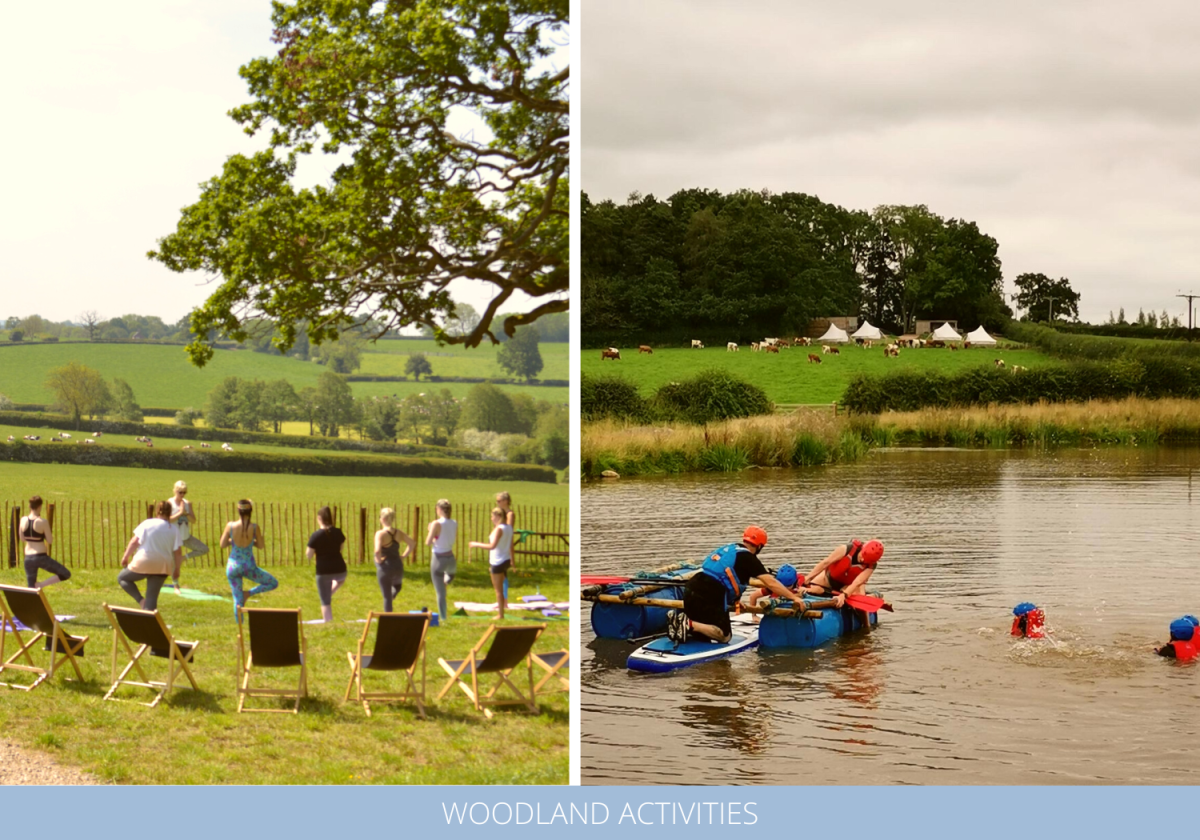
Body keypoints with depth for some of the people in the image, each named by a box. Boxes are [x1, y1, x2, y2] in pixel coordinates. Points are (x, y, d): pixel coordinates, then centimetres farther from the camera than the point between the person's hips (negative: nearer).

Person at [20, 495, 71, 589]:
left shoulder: (23, 520, 0)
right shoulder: (43, 522, -14)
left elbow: (22, 539, 11)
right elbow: (50, 540, -8)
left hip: (28, 558, 6)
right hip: (41, 557, -6)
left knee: (31, 588, 16)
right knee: (66, 575, 6)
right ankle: (41, 585, -9)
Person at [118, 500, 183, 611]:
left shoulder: (147, 524, -4)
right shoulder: (174, 530, 2)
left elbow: (135, 542, -5)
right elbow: (178, 552, -1)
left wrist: (126, 556, 5)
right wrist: (176, 569, 9)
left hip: (143, 563, -3)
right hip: (163, 566, 3)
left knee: (122, 578, 20)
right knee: (152, 596, 11)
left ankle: (141, 600, 2)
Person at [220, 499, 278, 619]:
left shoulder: (230, 526, -9)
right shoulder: (254, 527, -12)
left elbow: (222, 544, 2)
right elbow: (261, 546, -1)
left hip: (233, 567, 3)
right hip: (249, 567, -3)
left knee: (237, 599, 15)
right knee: (274, 583, 17)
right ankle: (248, 593, 3)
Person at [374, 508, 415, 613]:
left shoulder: (380, 533, -17)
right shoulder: (398, 532, 1)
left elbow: (377, 551, -30)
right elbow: (412, 543, 10)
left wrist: (379, 560, -12)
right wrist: (404, 556, 12)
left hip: (385, 568, -5)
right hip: (398, 566, 5)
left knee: (387, 597, 7)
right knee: (397, 585, 39)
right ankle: (393, 595, 15)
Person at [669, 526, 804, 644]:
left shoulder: (728, 548, 21)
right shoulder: (747, 557, -2)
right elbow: (770, 582, -5)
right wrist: (793, 597, 1)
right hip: (710, 597, -8)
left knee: (703, 631, 24)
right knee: (724, 636, 1)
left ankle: (678, 619, 0)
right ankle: (688, 624, -17)